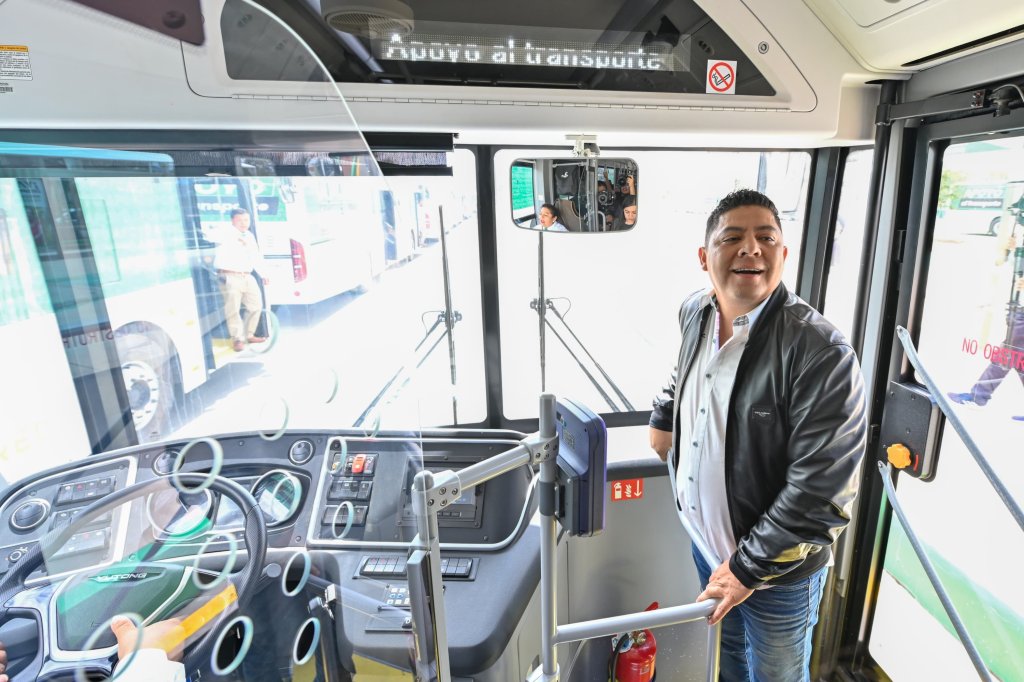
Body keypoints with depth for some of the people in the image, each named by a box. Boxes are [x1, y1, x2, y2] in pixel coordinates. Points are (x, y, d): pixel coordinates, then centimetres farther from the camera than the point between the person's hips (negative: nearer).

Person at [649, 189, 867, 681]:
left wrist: (748, 567, -21)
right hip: (705, 541, 5)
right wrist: (664, 415, 11)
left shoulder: (820, 353, -28)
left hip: (777, 570, -5)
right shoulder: (695, 313, -7)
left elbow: (821, 493, -27)